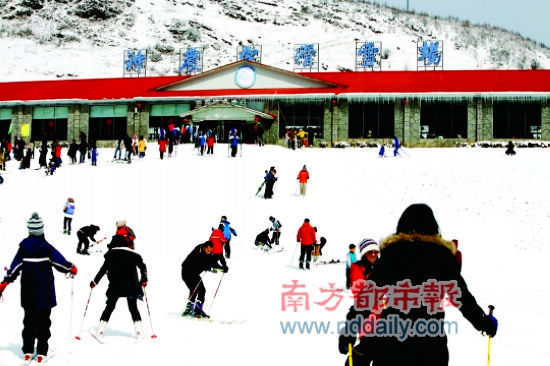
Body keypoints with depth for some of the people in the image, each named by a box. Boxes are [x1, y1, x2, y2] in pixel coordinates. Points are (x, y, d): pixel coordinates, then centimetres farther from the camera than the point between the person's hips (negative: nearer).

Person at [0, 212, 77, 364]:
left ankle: (28, 351, 15)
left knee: (29, 321, 14)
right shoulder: (47, 248, -12)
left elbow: (14, 268, 0)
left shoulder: (23, 248, -3)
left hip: (28, 295, 3)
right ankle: (41, 352, 3)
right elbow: (61, 262, -5)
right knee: (43, 322, 4)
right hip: (44, 295, -3)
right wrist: (71, 268, 15)